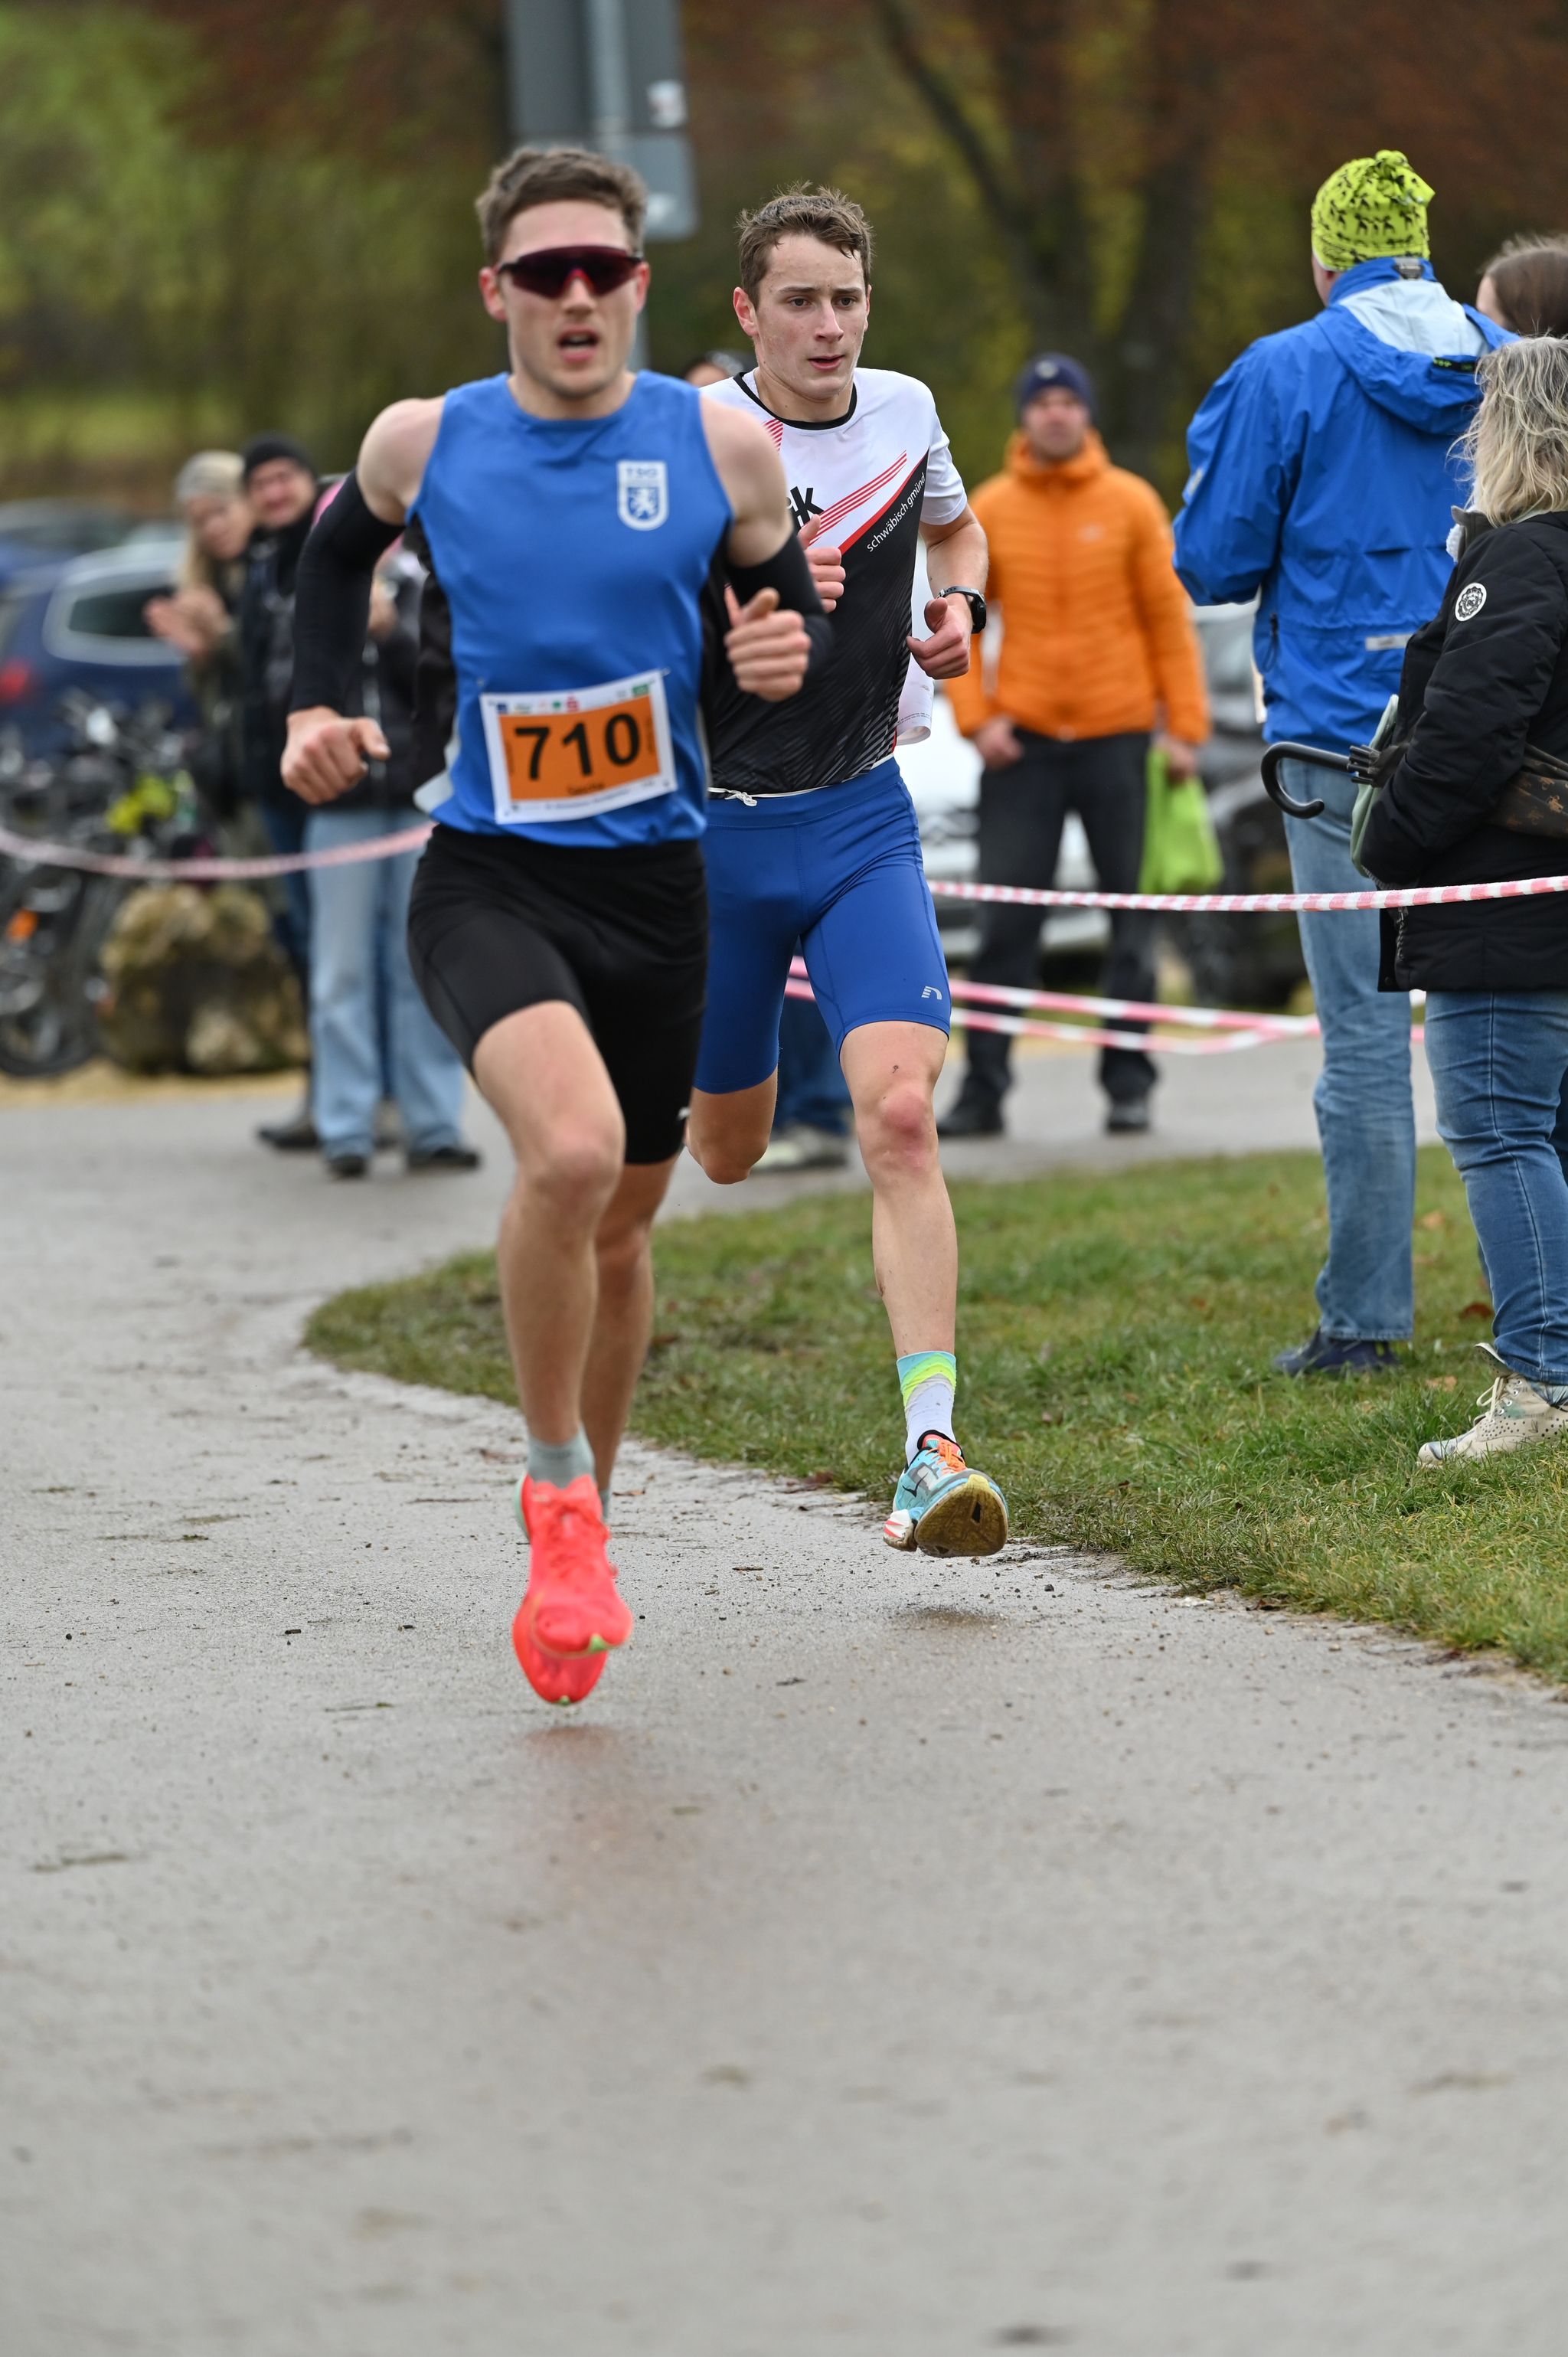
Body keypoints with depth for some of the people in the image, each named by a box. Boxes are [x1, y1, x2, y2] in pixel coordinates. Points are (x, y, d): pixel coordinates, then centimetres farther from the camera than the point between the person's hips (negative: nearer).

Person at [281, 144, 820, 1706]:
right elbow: (342, 546, 20)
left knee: (620, 1218, 14)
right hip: (487, 875, -3)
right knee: (571, 1150, -29)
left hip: (656, 881, 3)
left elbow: (786, 605, 12)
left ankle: (580, 1526, 38)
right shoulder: (424, 445, -2)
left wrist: (786, 654, -11)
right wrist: (315, 707, 8)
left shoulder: (722, 449, -2)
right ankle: (556, 1484, -8)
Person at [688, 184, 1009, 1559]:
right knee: (726, 1154, 13)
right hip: (712, 824, -2)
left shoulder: (905, 413, 2)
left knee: (900, 1116, -19)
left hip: (860, 821, 2)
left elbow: (956, 526, 24)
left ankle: (932, 1449, -22)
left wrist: (961, 606, 4)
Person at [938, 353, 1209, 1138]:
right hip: (1021, 741, 0)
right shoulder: (991, 508, 4)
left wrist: (1183, 726, -3)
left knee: (1133, 919, 3)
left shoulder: (1130, 503, 1)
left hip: (1117, 736, 0)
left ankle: (1128, 1083, 11)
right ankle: (983, 1088, 0)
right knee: (1005, 923, -3)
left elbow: (1170, 621, 3)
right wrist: (976, 716, -5)